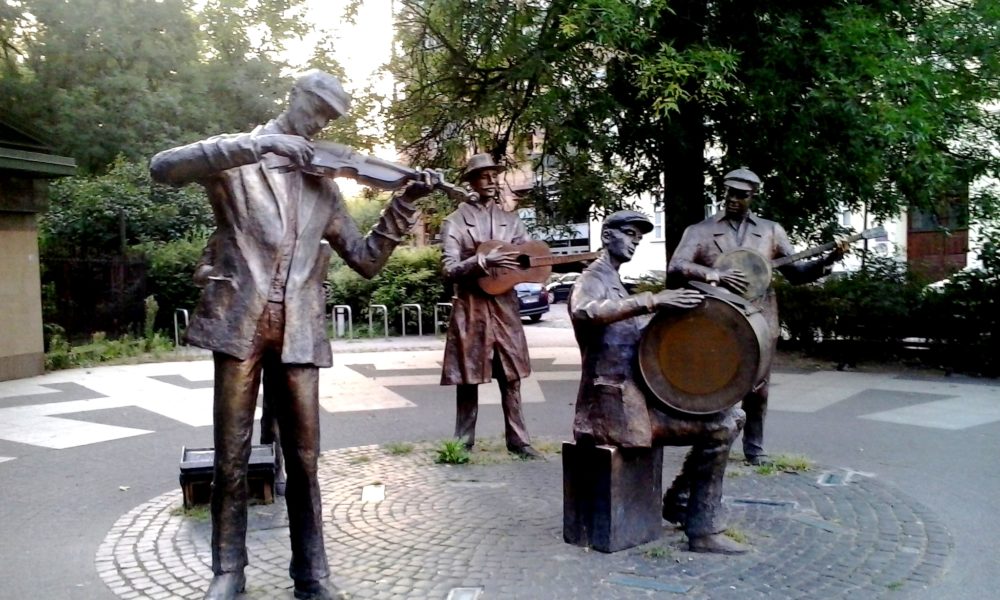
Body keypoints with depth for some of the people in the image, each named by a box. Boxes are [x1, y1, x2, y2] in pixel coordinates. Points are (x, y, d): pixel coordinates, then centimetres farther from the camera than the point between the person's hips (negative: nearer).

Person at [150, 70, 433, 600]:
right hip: (240, 321, -3)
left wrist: (404, 202, 1)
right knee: (231, 457, 4)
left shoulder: (324, 184, 17)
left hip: (298, 332, 3)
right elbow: (163, 168, -15)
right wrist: (257, 144, -21)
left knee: (304, 460, 6)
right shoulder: (237, 157, 5)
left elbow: (365, 259, 15)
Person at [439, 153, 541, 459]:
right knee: (468, 378, 3)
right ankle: (464, 442, 13)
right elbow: (449, 269, -11)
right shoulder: (455, 222, -2)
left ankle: (518, 439, 15)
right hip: (470, 308, -3)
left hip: (504, 305, 3)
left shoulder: (510, 220, 10)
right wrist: (484, 261, -23)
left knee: (511, 376, 7)